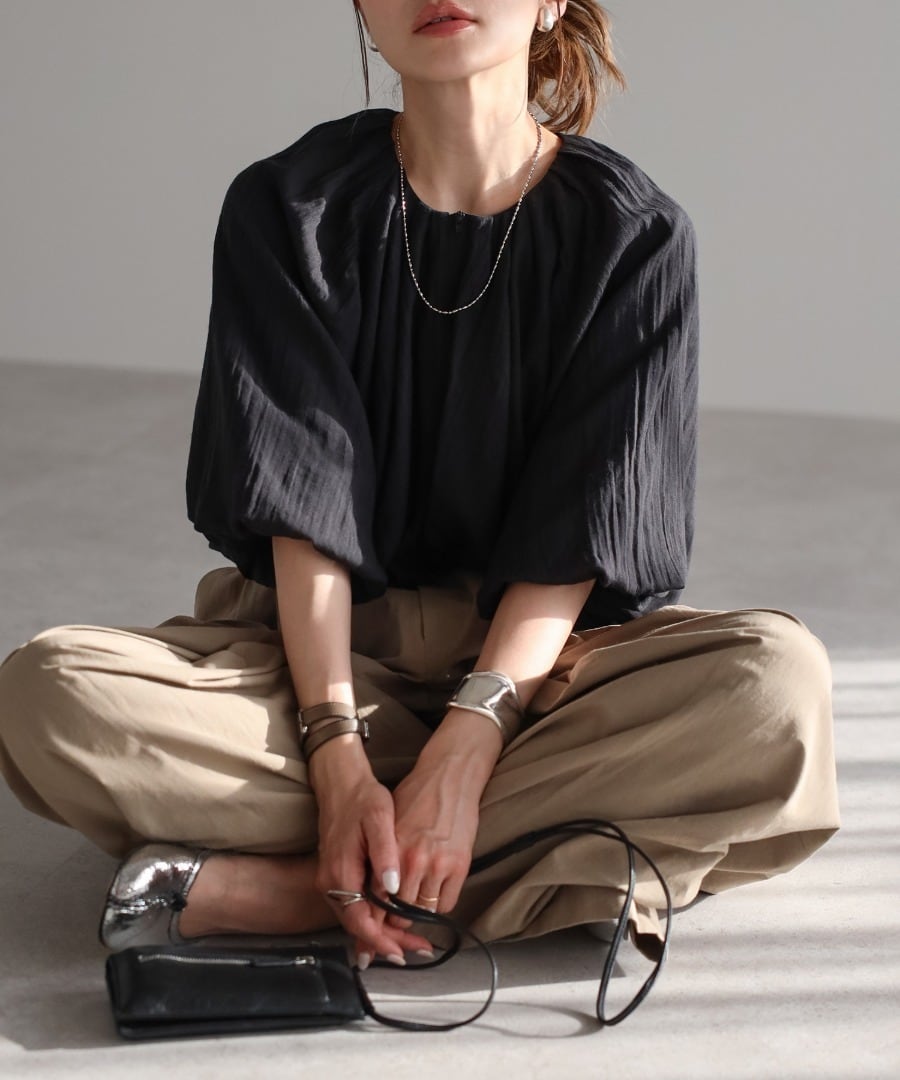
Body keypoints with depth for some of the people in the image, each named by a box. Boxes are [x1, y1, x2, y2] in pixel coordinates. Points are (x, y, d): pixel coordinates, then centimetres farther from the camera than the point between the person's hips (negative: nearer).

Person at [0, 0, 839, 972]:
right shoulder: (288, 209, -3)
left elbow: (572, 540, -12)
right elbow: (306, 512, -12)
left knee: (778, 681, -31)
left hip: (535, 647, 0)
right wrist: (339, 761, -25)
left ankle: (248, 888, -29)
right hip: (330, 645, 0)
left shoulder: (633, 232, -5)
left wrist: (461, 752, -26)